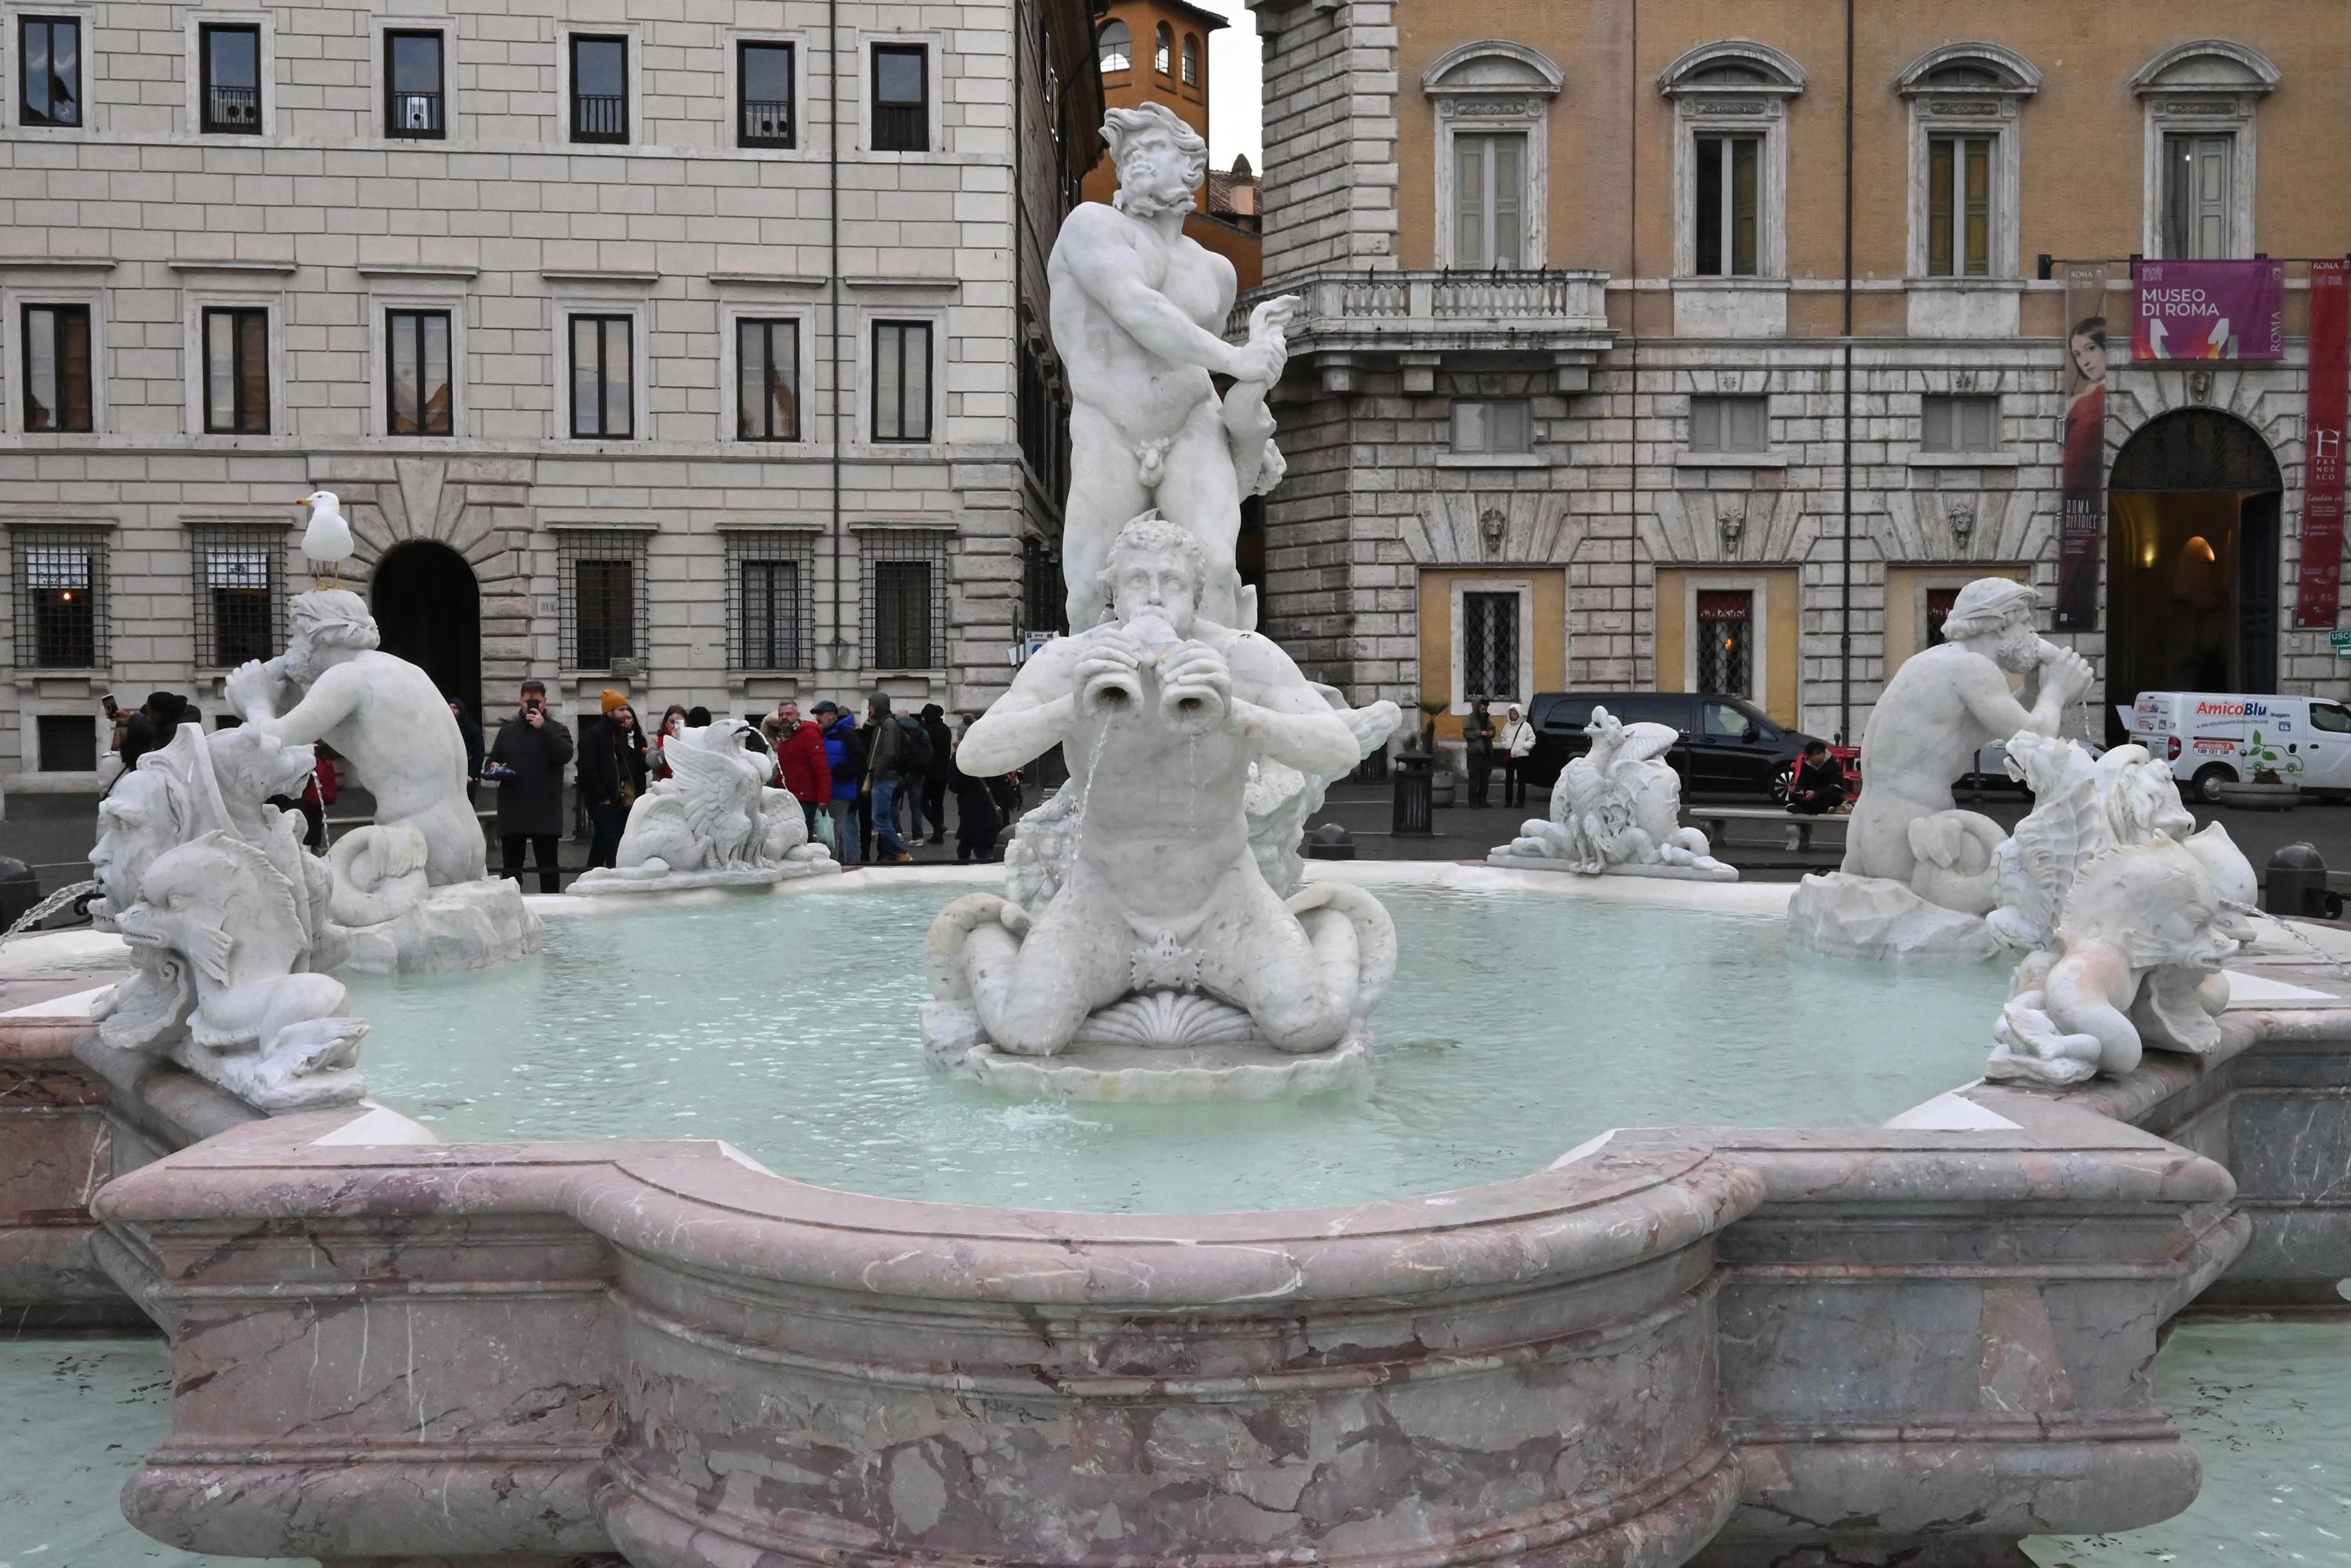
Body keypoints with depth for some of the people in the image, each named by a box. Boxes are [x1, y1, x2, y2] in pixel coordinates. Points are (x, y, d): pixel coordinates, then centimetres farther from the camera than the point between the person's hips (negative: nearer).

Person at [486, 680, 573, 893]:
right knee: (510, 867, 6)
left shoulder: (556, 729, 5)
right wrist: (493, 768, -4)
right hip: (512, 811, 3)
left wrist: (543, 728, -21)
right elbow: (491, 762, 20)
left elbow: (566, 754, -15)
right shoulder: (507, 730, 15)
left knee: (548, 865, 2)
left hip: (545, 812, -3)